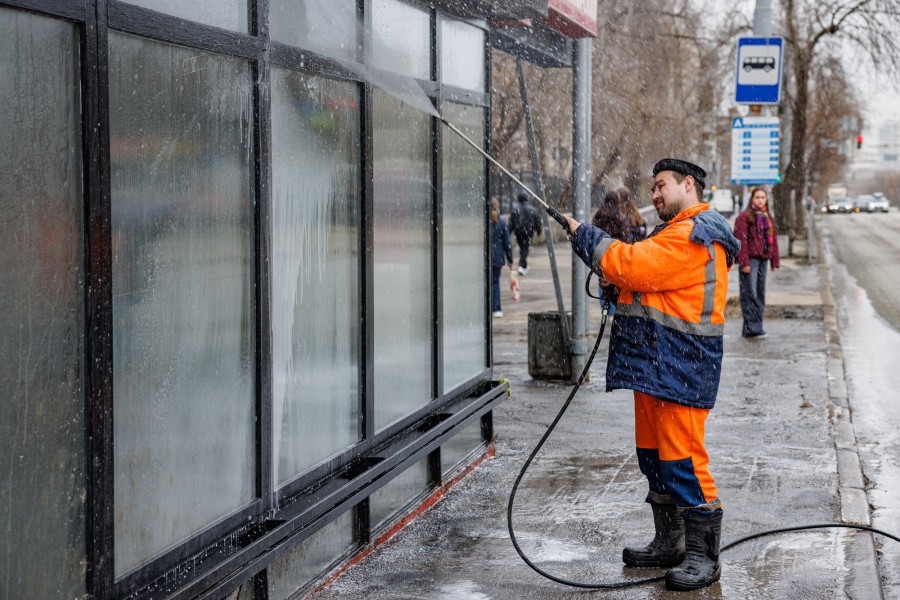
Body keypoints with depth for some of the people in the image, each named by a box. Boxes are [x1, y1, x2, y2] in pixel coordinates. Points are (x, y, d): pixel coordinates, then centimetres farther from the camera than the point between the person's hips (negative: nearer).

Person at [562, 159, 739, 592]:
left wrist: (584, 235, -8)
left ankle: (703, 557, -3)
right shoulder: (676, 233, 23)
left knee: (682, 459, -10)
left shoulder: (693, 236, -14)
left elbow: (630, 265, -20)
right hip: (655, 363, 11)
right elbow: (644, 275, 24)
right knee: (653, 454, 15)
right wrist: (618, 287, 3)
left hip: (681, 370, -11)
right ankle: (669, 544, 25)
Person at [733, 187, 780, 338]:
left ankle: (756, 326, 16)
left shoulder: (768, 218, 17)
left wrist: (775, 261, 15)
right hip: (750, 259, -7)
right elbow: (741, 240, -12)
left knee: (760, 294, 10)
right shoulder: (745, 217, -6)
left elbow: (773, 240, 20)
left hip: (762, 259, 7)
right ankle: (751, 327, -11)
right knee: (750, 294, -10)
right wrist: (744, 262, -18)